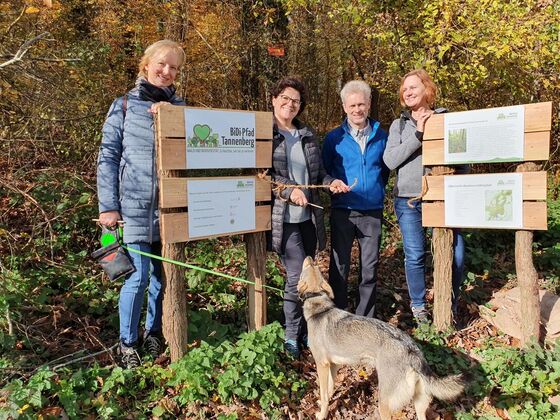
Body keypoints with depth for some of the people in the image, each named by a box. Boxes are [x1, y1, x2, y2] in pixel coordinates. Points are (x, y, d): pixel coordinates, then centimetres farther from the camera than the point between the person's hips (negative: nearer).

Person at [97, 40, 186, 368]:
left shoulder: (179, 107, 12)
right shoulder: (125, 106, 5)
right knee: (138, 275, -4)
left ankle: (154, 334, 29)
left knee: (163, 274, 10)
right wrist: (108, 206, -4)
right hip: (135, 205, -3)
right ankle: (128, 343, 16)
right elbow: (108, 157, 2)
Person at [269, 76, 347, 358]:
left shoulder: (307, 134, 15)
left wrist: (330, 182, 1)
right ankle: (291, 335, 12)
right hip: (282, 217, -6)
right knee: (298, 276, -8)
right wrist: (289, 190, -21)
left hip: (308, 216, 6)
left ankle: (304, 332, 28)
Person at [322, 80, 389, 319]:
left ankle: (366, 321, 22)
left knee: (370, 267, 8)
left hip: (373, 212, 2)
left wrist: (378, 190, 9)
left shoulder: (381, 136, 7)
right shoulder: (334, 138, 2)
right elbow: (324, 172, 9)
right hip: (342, 211, -1)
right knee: (339, 266, 4)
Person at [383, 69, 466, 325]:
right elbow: (390, 160, -4)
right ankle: (418, 307, 25)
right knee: (414, 256, 5)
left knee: (454, 254, -3)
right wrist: (418, 135, -11)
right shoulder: (399, 125, 9)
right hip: (409, 200, 1)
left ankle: (450, 306, 22)